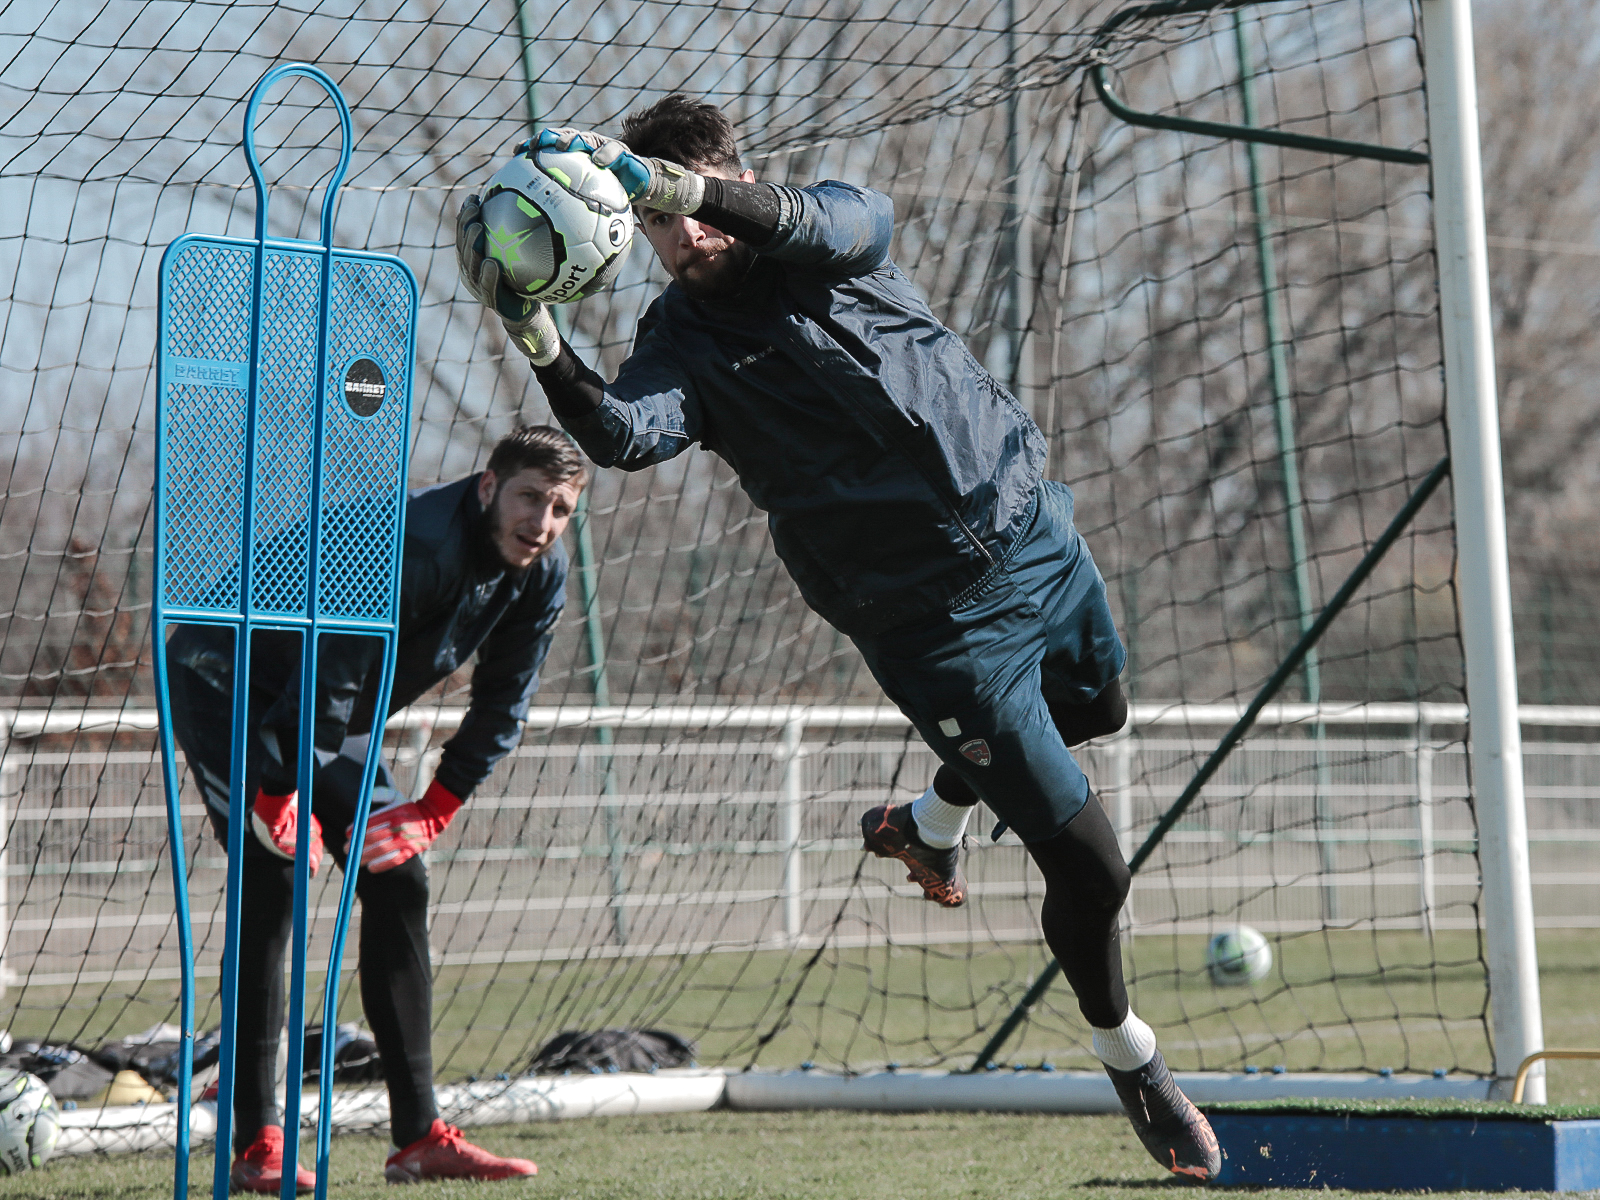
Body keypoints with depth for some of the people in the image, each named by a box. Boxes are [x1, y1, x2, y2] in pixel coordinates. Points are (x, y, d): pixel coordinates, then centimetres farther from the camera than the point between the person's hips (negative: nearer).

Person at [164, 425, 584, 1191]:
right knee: (277, 877, -20)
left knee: (398, 881, 1)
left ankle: (419, 1137, 4)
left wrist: (439, 806, 0)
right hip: (227, 687, -8)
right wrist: (281, 795, -29)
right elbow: (331, 671, -32)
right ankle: (254, 1142, -20)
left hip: (331, 721, 9)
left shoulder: (541, 575, -6)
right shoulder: (420, 542, -33)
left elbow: (503, 703, 4)